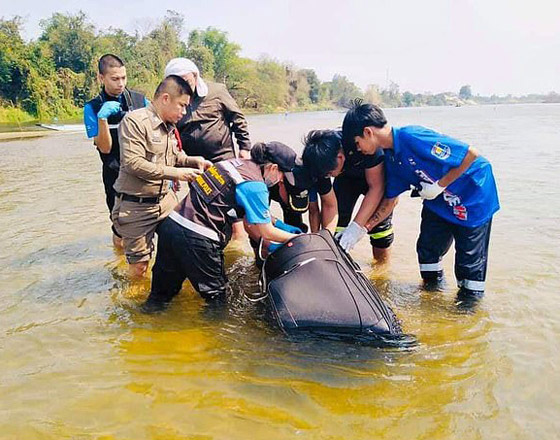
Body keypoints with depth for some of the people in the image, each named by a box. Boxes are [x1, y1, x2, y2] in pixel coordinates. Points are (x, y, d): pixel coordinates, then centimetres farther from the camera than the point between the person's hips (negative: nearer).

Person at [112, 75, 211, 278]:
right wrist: (175, 173, -23)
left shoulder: (170, 127, 10)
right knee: (139, 267, 1)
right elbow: (132, 163, -24)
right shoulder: (135, 121, -16)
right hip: (136, 206, -7)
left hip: (166, 200, 7)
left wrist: (192, 160, 2)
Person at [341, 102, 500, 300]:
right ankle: (432, 285, 32)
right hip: (439, 201, 8)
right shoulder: (391, 157, -3)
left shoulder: (412, 137, -31)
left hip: (474, 196, -8)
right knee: (427, 249, 10)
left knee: (470, 259, 2)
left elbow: (471, 154, -30)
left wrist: (439, 186, -24)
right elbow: (389, 201, 5)